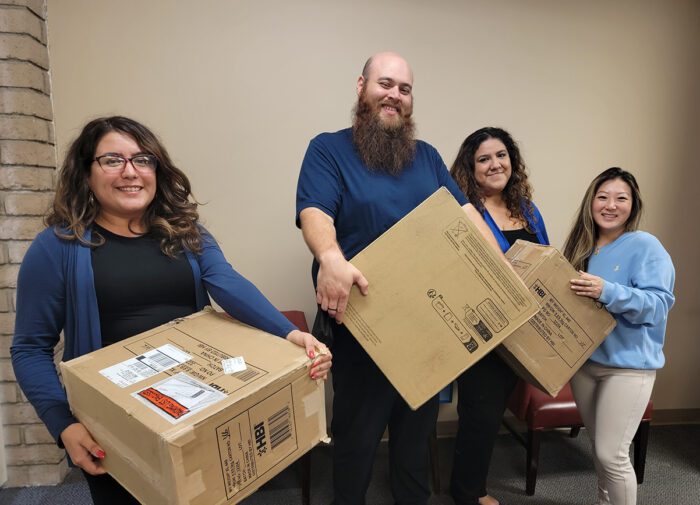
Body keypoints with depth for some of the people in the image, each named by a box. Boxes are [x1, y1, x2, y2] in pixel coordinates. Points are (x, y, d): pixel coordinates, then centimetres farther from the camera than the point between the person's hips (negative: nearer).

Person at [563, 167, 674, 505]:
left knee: (612, 454, -4)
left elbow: (659, 304, -20)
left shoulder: (645, 246, -10)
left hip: (628, 365, -6)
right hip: (583, 360, 6)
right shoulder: (581, 247, 8)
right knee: (598, 448, 19)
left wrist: (608, 292, -32)